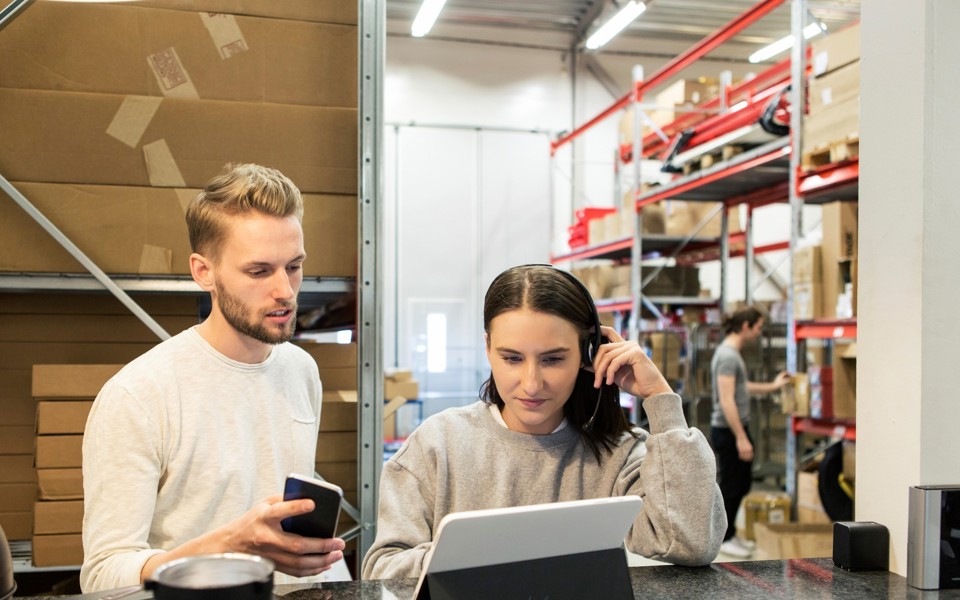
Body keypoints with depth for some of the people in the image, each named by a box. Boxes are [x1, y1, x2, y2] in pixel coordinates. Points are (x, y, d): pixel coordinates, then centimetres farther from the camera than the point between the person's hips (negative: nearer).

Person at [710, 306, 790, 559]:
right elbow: (726, 401, -25)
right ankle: (725, 539, 16)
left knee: (741, 483, 18)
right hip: (728, 431, -10)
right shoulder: (727, 355, -21)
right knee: (732, 485, 2)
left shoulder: (732, 352, 11)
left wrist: (772, 386, 32)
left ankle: (728, 532, 29)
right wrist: (741, 438, -23)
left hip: (737, 428, 10)